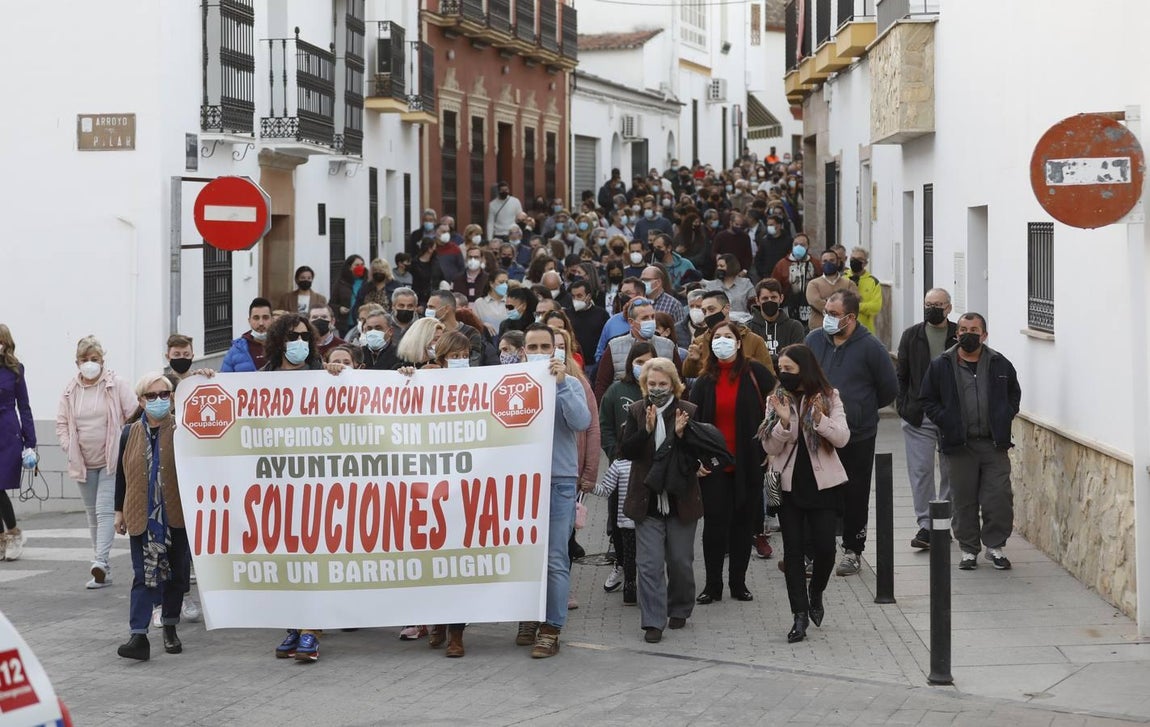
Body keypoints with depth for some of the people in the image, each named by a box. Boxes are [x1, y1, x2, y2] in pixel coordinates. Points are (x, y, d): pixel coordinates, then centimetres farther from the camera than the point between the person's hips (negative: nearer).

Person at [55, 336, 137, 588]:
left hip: (112, 461, -5)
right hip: (84, 463, 5)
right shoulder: (70, 390, 4)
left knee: (104, 510, -17)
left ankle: (100, 562, -25)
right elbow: (61, 423, 12)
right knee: (93, 515, 10)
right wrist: (69, 448, 0)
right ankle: (103, 571, 16)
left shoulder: (117, 385, -7)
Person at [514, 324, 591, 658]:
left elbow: (582, 422, -13)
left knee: (554, 560, -6)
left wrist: (561, 384, -17)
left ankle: (551, 629, -4)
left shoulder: (568, 384, 2)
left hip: (559, 480, -3)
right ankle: (529, 619, 21)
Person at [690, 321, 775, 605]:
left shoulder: (755, 373, -2)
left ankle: (738, 582, 18)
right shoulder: (705, 380, 5)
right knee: (714, 523, -2)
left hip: (747, 463, -1)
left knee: (744, 523, 8)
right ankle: (712, 585, 7)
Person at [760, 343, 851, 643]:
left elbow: (842, 438, -8)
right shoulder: (776, 400, 3)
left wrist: (819, 417, -23)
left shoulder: (828, 397, -1)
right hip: (789, 484, 1)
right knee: (793, 550, 1)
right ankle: (800, 614, 6)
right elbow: (770, 448, -2)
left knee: (824, 547, -4)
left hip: (822, 483, -1)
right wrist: (784, 422, -19)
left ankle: (815, 593, 26)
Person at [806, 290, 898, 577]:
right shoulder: (813, 341, 3)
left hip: (858, 437, -3)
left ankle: (852, 550, 18)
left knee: (855, 496, 6)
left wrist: (861, 409, 10)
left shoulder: (870, 348, -8)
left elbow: (889, 389, 2)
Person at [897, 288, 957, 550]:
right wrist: (903, 406, 0)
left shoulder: (961, 336, 1)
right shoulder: (911, 336, 7)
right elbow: (901, 374, 10)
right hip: (919, 417, 1)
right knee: (920, 470, -3)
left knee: (951, 471, 7)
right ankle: (925, 525, -1)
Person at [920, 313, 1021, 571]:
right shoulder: (941, 366, 1)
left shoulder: (1000, 364, 5)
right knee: (964, 501, 6)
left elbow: (1014, 394, 18)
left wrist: (1006, 418, 4)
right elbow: (927, 400, 7)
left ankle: (995, 545, 14)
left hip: (994, 444, 1)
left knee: (999, 499, -2)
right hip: (959, 445, -1)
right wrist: (944, 421, -6)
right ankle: (969, 549, 17)